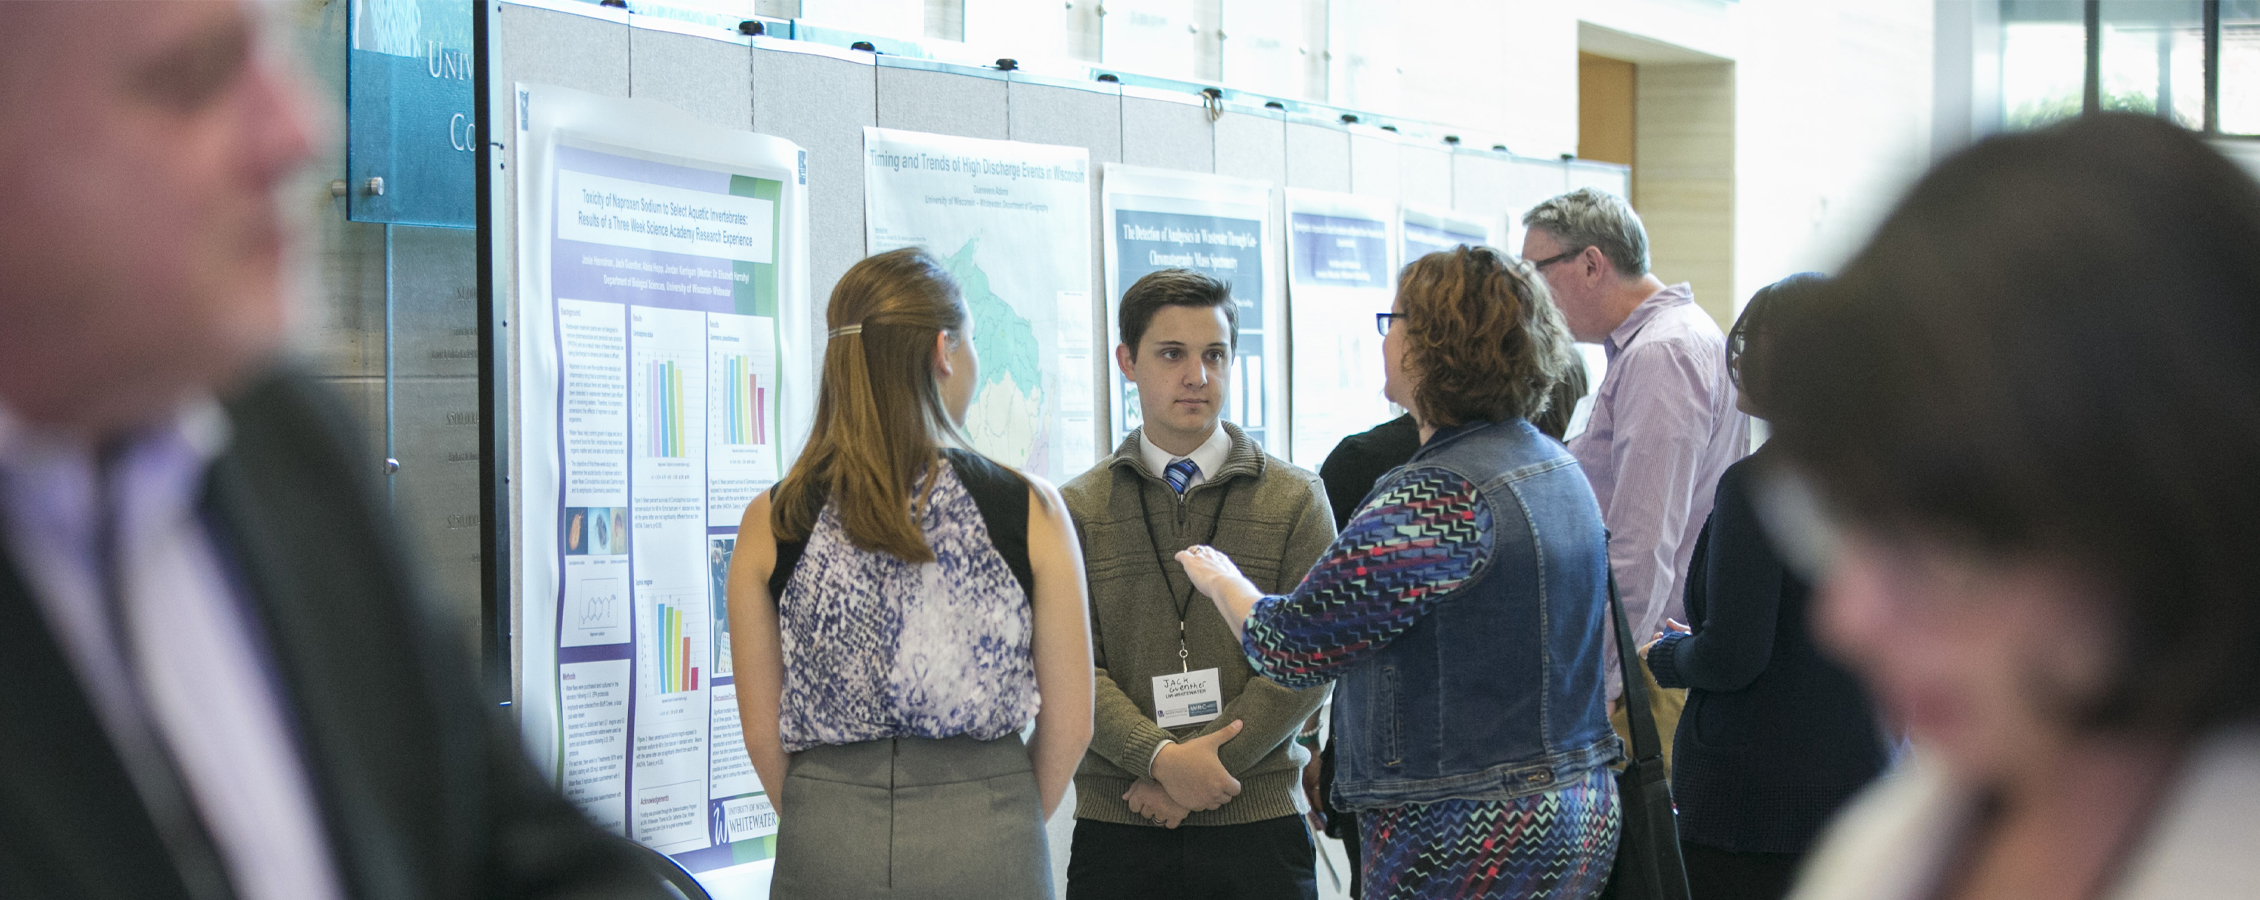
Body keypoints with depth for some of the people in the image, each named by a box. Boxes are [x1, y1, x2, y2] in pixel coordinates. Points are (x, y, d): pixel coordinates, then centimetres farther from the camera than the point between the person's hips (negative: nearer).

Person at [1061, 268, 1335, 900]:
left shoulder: (1296, 499, 5)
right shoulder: (1078, 509, 6)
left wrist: (1208, 768, -12)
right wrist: (1162, 758, -17)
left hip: (1259, 824, 0)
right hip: (1117, 827, 0)